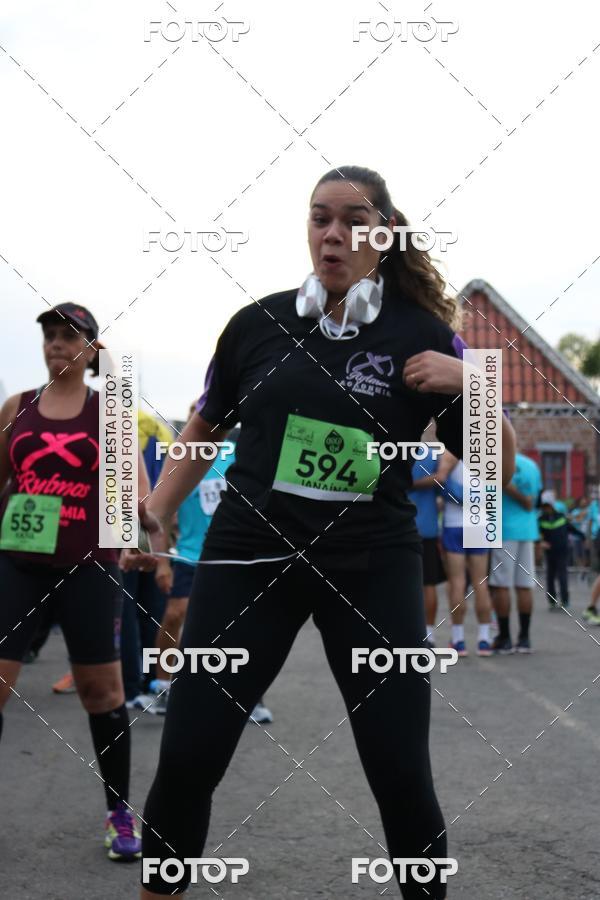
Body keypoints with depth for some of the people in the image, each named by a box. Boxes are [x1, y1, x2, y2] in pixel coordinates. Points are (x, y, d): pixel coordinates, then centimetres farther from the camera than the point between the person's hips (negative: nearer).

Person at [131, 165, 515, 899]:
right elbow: (207, 428, 18)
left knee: (401, 774, -2)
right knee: (186, 758, -2)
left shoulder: (421, 333, -2)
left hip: (372, 568, -1)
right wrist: (157, 510, 10)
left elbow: (496, 467, -1)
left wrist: (471, 386, -18)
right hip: (250, 554, 1)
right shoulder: (259, 323, 2)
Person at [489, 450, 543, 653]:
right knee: (524, 585, 6)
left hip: (504, 530, -7)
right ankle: (524, 638, 6)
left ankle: (504, 639, -4)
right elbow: (535, 499, 17)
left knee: (500, 585, -3)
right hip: (528, 530, 7)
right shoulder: (532, 465, 15)